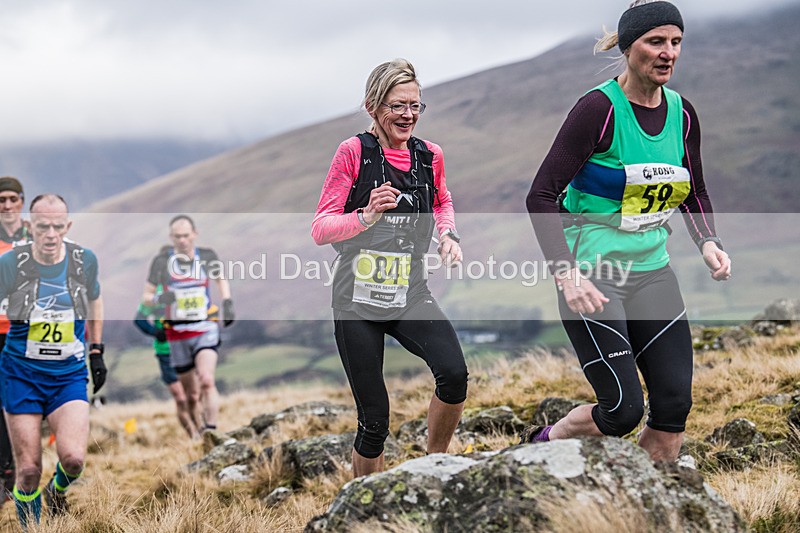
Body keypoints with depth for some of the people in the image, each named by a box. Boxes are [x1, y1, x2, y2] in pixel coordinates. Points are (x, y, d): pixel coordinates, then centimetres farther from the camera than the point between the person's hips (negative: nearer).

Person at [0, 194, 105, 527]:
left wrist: (97, 351, 16)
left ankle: (57, 491, 18)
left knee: (73, 458, -17)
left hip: (69, 375, 1)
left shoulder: (84, 259, -4)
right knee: (28, 470, -3)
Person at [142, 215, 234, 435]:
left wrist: (227, 302, 7)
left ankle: (211, 431, -25)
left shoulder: (207, 256, -1)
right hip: (177, 334, 1)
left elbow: (221, 278, 21)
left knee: (207, 381, -24)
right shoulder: (162, 260, -5)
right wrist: (159, 298, -21)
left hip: (205, 329, -1)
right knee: (192, 396, 7)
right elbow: (146, 296, 1)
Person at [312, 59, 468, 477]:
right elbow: (320, 229, -9)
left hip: (410, 297, 3)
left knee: (454, 373, -23)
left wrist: (448, 234, 5)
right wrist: (366, 217, -26)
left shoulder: (430, 156, 4)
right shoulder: (354, 152, -8)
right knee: (374, 419, -2)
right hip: (358, 301, -3)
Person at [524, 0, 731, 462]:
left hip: (652, 271, 6)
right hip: (592, 276, -6)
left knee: (676, 403, -2)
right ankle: (543, 444, 22)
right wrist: (567, 274, -24)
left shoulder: (682, 113, 4)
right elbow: (541, 196, -16)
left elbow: (695, 193, 20)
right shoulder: (600, 108, -15)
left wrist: (708, 242, 0)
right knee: (624, 410, -7)